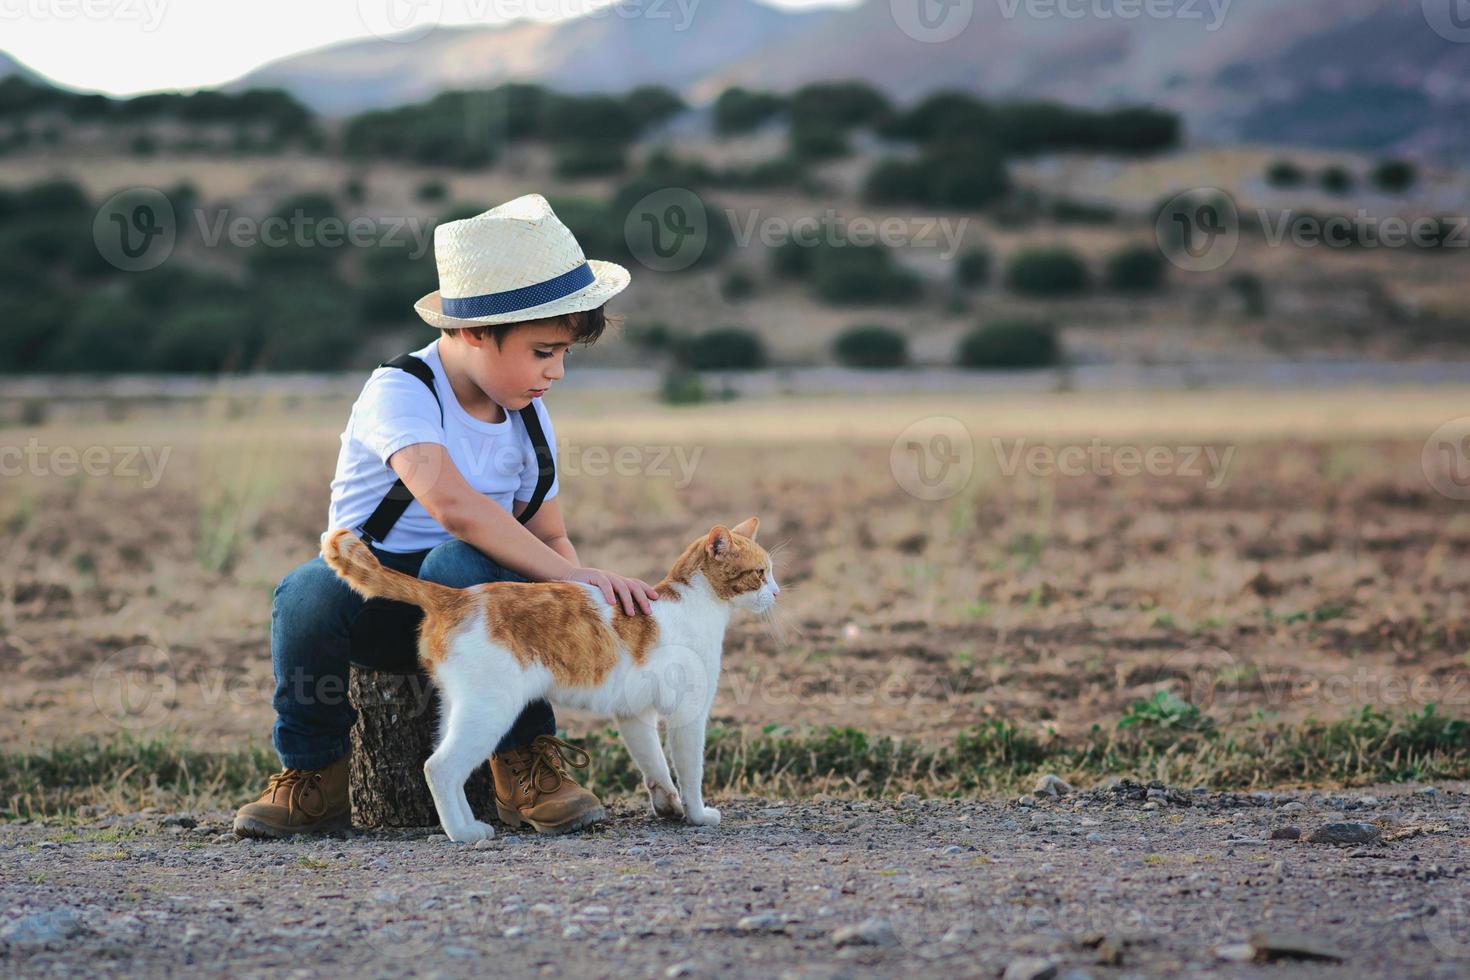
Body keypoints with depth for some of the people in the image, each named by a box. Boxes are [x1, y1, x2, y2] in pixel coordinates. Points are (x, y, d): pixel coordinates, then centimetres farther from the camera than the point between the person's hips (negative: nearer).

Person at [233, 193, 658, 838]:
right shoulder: (400, 393, -17)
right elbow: (451, 503, -35)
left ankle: (523, 759, -19)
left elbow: (547, 536, 15)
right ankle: (316, 772, -12)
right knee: (309, 592, -39)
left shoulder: (528, 421, 4)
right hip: (369, 600, -3)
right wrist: (569, 576, -38)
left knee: (464, 562, -35)